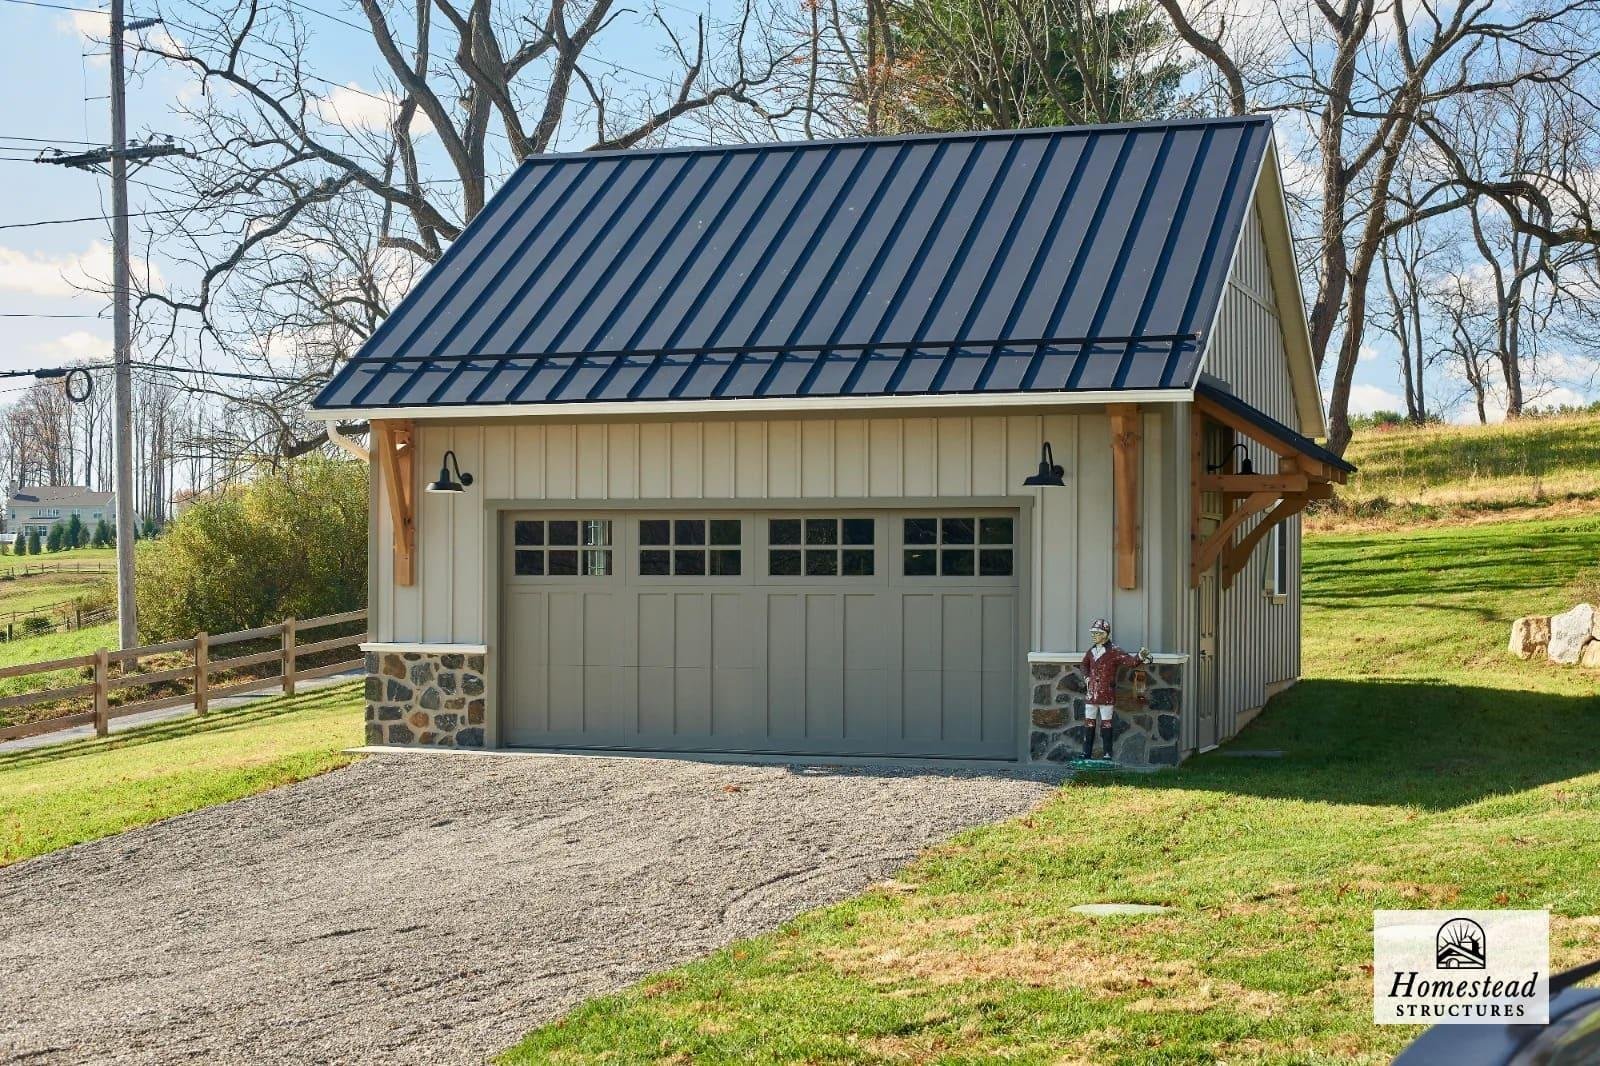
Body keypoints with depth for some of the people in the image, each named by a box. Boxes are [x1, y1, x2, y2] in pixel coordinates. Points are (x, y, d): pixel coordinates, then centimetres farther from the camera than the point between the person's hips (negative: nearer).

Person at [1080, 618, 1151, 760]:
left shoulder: (1113, 651, -9)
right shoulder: (1091, 651, 10)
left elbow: (1129, 660, -21)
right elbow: (1085, 664, 31)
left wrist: (1139, 657, -41)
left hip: (1107, 694, -6)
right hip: (1091, 693, 6)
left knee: (1106, 724, -1)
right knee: (1089, 723, 9)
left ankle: (1107, 755, 5)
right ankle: (1086, 754, 16)